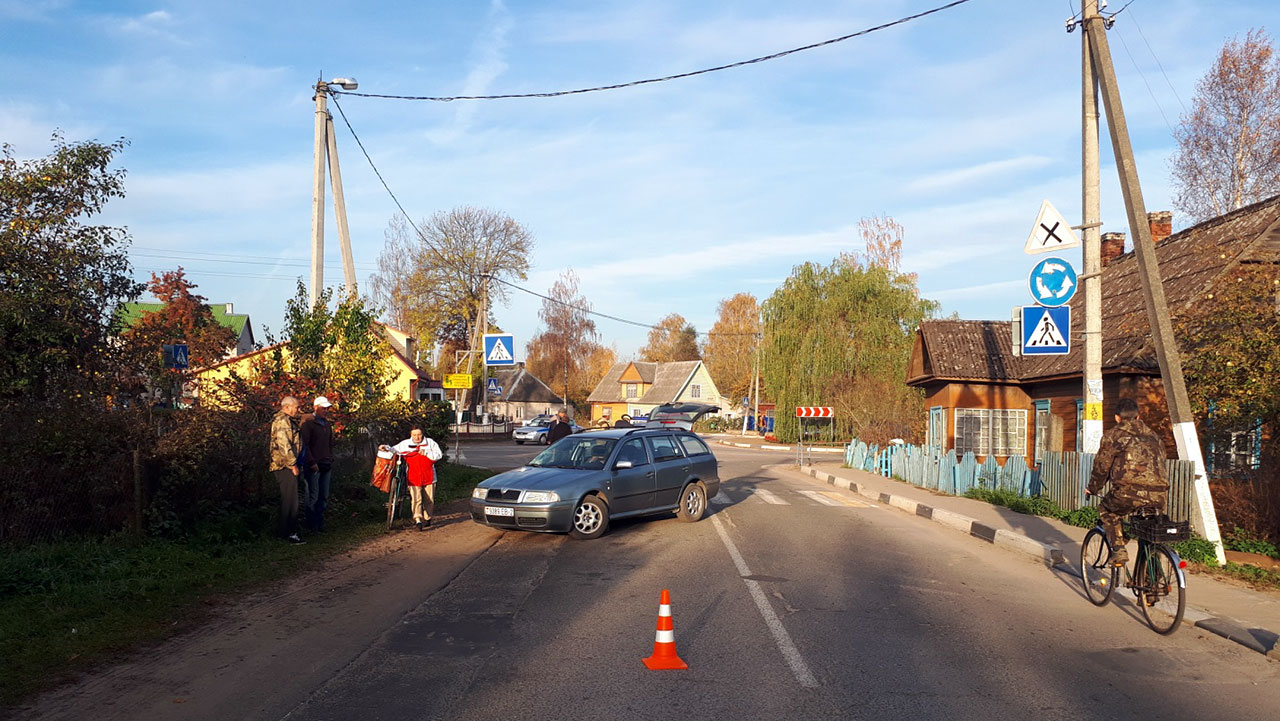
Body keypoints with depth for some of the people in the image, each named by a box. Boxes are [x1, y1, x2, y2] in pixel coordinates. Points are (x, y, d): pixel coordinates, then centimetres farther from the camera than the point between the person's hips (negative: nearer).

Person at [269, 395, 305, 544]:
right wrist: (293, 464, -20)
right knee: (290, 499, -10)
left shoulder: (288, 421, 22)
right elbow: (284, 445, -21)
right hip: (286, 466, -11)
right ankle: (289, 532, -9)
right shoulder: (282, 420, -13)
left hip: (287, 467, 11)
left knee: (287, 499, 14)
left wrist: (296, 463, 23)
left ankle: (282, 530, 21)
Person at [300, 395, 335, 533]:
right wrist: (312, 462, -15)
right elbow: (304, 444, -10)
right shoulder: (308, 423, -5)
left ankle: (319, 523, 14)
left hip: (326, 465, 7)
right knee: (313, 497, -4)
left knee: (324, 497, 7)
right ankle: (311, 526, 2)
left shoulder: (327, 424, 18)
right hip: (314, 466, -7)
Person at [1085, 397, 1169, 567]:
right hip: (1159, 495, 5)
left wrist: (1092, 489, 29)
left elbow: (1101, 466, 13)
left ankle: (1118, 549, 8)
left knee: (1106, 511, 23)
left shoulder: (1112, 435, 10)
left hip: (1130, 492, -5)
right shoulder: (1153, 435, 27)